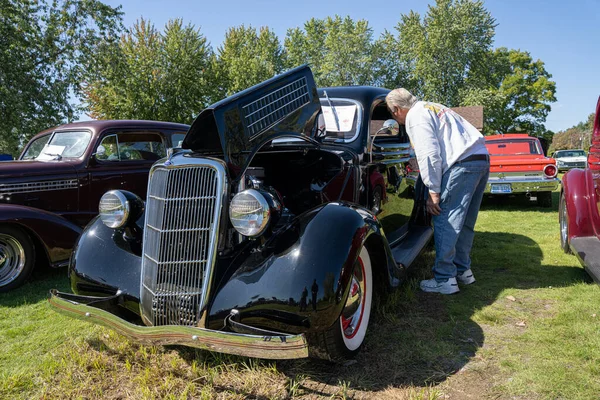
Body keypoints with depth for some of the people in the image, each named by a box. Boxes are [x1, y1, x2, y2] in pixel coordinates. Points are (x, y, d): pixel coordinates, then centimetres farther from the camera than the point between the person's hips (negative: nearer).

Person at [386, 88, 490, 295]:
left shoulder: (416, 117, -3)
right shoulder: (433, 107, 27)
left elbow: (429, 155, -14)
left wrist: (433, 191, -12)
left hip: (462, 164, -10)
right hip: (482, 160, 10)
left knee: (445, 223, -6)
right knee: (464, 222, 17)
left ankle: (444, 279, -3)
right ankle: (462, 269, 28)